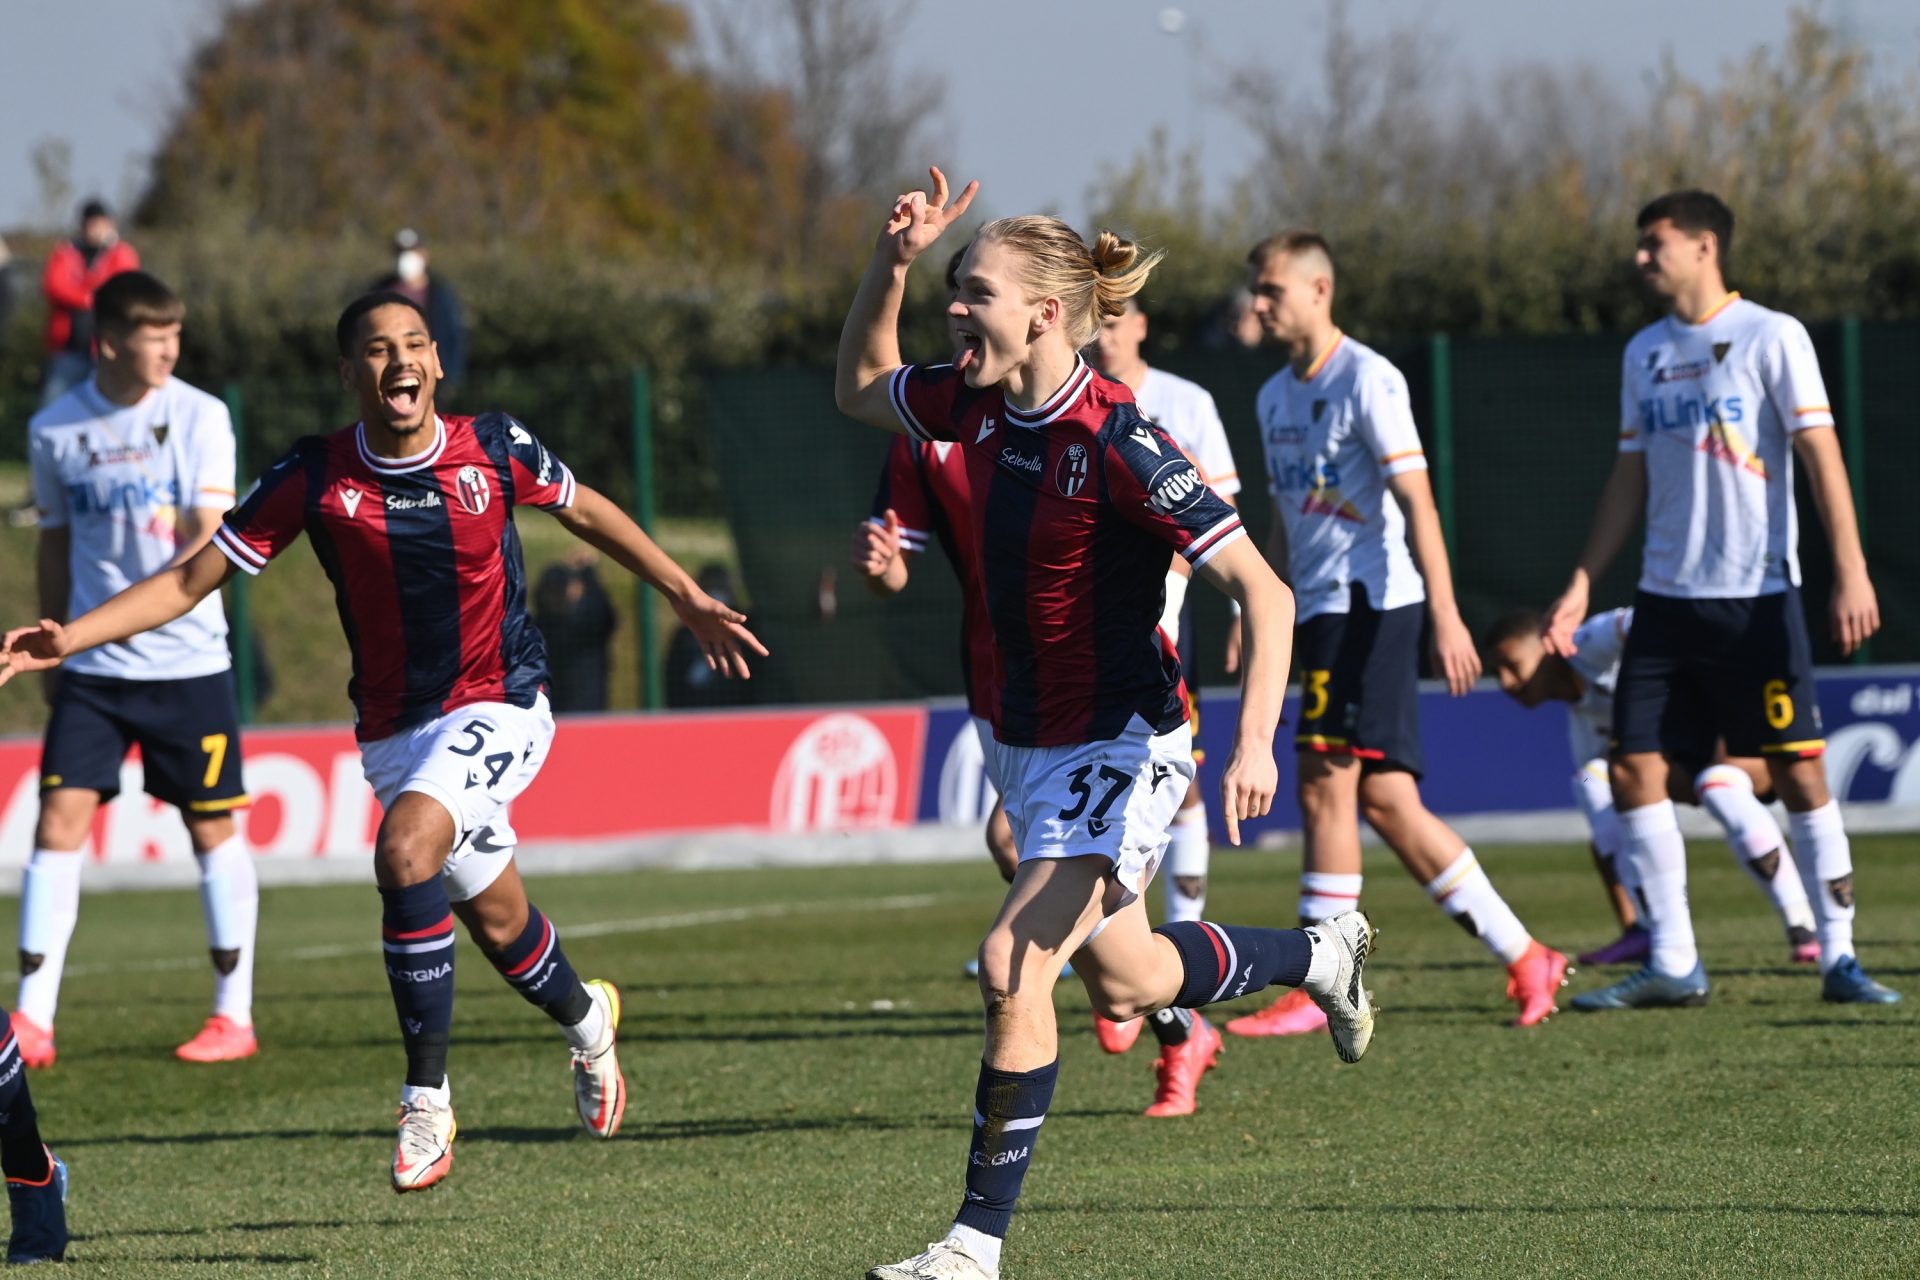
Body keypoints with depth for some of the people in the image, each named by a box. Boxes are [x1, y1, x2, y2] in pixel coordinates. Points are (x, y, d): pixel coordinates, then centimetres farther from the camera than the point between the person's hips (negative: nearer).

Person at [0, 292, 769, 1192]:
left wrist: (687, 598, 13)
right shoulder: (314, 476, -9)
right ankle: (586, 1022, 49)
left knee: (405, 851, -29)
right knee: (497, 919, 14)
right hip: (394, 729, 3)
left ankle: (426, 1099, -19)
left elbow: (586, 512, 12)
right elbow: (192, 580, -6)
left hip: (499, 707, -3)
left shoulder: (494, 450, -8)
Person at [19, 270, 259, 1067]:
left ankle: (234, 1016, 14)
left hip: (188, 663, -1)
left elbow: (208, 539, -10)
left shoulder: (197, 417, -3)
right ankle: (32, 1022, -5)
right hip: (92, 670, 1)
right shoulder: (55, 430, 2)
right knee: (58, 822, -7)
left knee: (212, 827, 4)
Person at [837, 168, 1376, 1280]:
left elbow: (1264, 592, -23)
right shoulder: (978, 406, -1)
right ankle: (1322, 955, 47)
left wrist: (1256, 742, -33)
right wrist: (892, 264, 1)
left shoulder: (1119, 442, -23)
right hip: (1032, 741, 9)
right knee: (1126, 984, 20)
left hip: (1122, 747, -9)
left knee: (1016, 970, -19)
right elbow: (859, 389, 19)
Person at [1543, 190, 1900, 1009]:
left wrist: (1850, 573, -18)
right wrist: (1582, 585, 13)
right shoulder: (1644, 353, 13)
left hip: (1756, 599, -6)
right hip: (1666, 600, 6)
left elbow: (1821, 456, -10)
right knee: (1634, 772, -1)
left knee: (1800, 773, -6)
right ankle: (1672, 964, 5)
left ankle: (1839, 956, 3)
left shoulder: (1770, 337, -5)